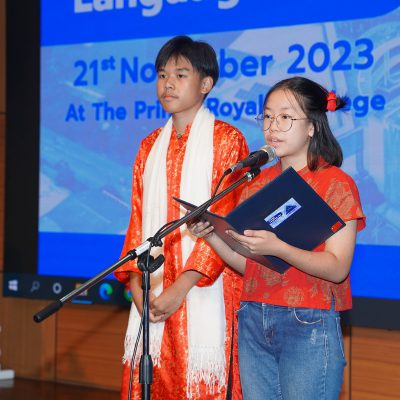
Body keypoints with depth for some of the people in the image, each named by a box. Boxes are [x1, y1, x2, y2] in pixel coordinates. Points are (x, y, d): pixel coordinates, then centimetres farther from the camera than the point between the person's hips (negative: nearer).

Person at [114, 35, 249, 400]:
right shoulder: (151, 146, 16)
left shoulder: (226, 140, -1)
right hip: (152, 291, 5)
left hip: (202, 291, -5)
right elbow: (138, 220, 13)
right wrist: (136, 284, -3)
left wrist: (181, 288, -16)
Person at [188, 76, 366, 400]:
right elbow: (247, 264, 10)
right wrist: (211, 234, -7)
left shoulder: (335, 184, -4)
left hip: (309, 325, -5)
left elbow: (337, 267, -13)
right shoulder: (258, 182, 12)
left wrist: (278, 248, -27)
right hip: (254, 322, 5)